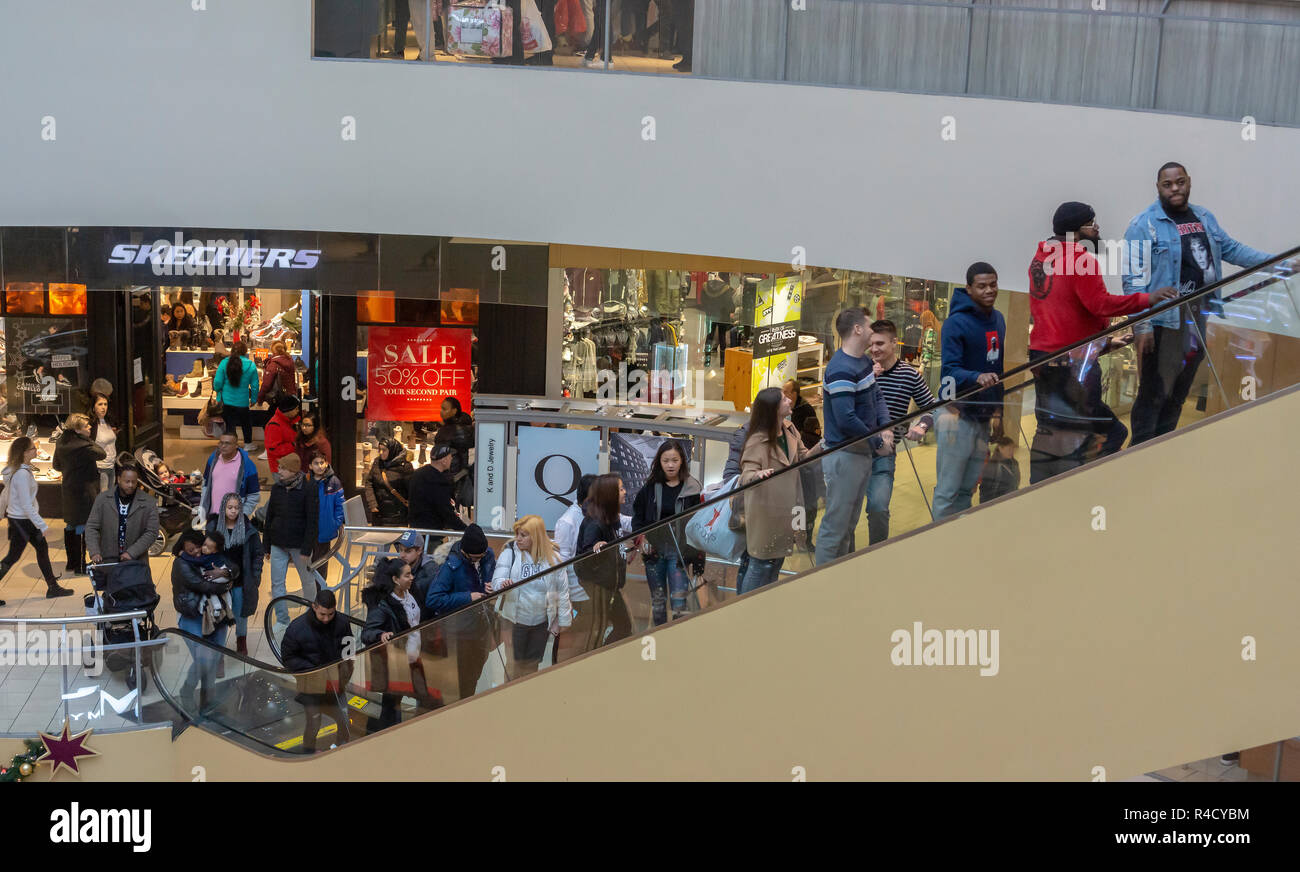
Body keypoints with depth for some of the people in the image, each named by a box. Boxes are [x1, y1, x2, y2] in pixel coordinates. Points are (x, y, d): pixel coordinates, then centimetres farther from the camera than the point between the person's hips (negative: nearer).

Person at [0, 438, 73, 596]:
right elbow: (26, 505, -25)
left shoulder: (14, 470, 3)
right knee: (13, 556, 1)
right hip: (21, 521, -10)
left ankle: (53, 587, 22)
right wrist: (42, 525, -20)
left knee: (42, 548, 15)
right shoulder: (22, 474, -26)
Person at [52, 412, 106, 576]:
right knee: (83, 526, -1)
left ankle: (71, 563, 25)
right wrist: (91, 441, -4)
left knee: (71, 525, 16)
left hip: (69, 488, 9)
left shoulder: (61, 442, 5)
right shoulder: (83, 446, -22)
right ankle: (80, 566, 3)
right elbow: (101, 454, -13)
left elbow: (56, 465, 14)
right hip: (84, 490, -9)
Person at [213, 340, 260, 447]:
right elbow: (254, 385, -4)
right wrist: (253, 399, 9)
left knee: (229, 423, 9)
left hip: (226, 401, 0)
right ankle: (248, 444, 35)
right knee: (246, 422, 21)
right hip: (243, 401, 0)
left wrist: (217, 390, 13)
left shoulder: (224, 363, -9)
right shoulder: (251, 365, -8)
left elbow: (218, 382, -9)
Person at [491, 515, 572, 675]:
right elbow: (496, 580, -14)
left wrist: (563, 622, 2)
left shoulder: (553, 558, -5)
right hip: (515, 620, -1)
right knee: (514, 665, 6)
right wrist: (502, 585, -39)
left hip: (541, 623, 1)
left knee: (532, 665, 14)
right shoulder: (510, 552, -7)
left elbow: (563, 591, 1)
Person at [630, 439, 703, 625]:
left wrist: (699, 557, -2)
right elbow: (637, 516, 13)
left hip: (679, 552, -3)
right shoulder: (650, 487, 5)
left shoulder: (692, 488, -2)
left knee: (679, 600, -10)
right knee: (657, 599, 10)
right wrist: (641, 540, -3)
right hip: (654, 552, 3)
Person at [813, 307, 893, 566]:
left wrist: (885, 427, -4)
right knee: (835, 524, -3)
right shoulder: (840, 370, -22)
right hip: (844, 456, -10)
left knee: (850, 523, 19)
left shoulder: (864, 361, 9)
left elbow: (877, 396, 16)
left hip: (863, 453, 10)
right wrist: (877, 443, -15)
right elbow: (846, 420, -27)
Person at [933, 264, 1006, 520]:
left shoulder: (998, 319, 11)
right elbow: (949, 370, -21)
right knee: (948, 491, -4)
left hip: (983, 417, 7)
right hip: (958, 415, -7)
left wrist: (998, 411, 17)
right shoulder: (956, 323, -13)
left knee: (967, 489, 13)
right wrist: (977, 377, -40)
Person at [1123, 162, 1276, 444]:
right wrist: (1141, 327, -21)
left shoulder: (1204, 217, 11)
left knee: (1179, 392, 17)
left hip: (1200, 319, 7)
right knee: (1155, 393, -5)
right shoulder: (1144, 225, -12)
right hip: (1164, 322, -7)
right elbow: (1134, 280, -16)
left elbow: (1231, 248, 23)